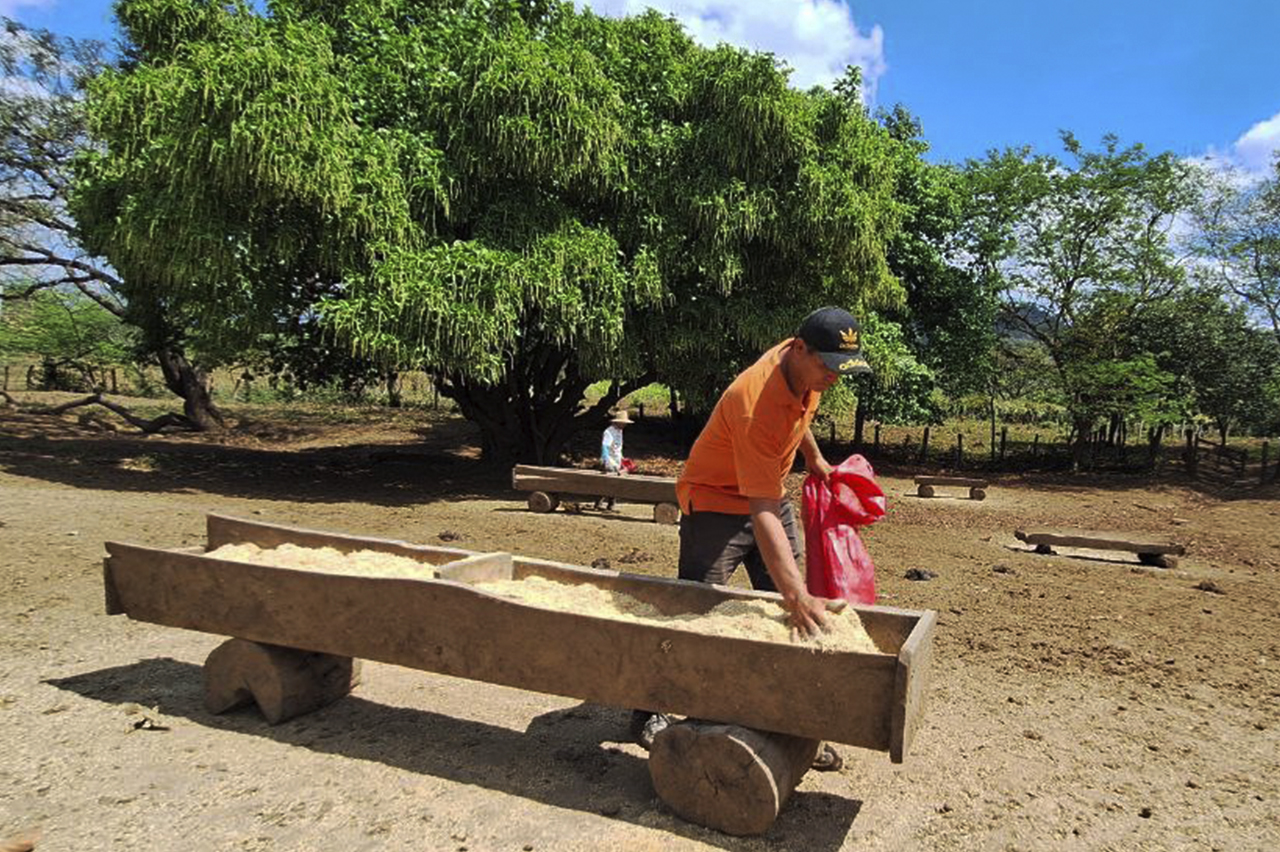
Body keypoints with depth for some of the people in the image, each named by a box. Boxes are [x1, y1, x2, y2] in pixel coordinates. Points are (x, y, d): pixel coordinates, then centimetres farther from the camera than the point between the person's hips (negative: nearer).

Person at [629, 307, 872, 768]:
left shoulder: (806, 368, -11)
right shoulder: (756, 403, -36)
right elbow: (762, 513, -41)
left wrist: (814, 458, 21)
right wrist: (796, 594, -45)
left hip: (770, 496, 8)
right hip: (717, 504, -8)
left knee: (792, 620, 5)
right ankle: (650, 711, 20)